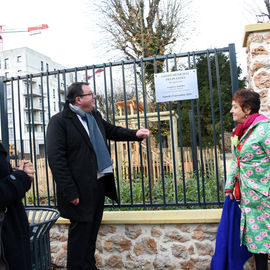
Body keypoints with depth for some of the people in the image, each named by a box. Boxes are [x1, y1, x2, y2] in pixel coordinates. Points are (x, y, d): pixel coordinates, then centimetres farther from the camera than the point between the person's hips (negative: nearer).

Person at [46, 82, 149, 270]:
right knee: (80, 231, 4)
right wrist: (70, 192, -20)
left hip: (99, 184, 8)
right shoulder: (60, 121, -13)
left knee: (92, 230, 19)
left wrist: (135, 134, 12)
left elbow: (111, 130, 27)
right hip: (80, 190, -8)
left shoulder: (95, 115, 11)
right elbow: (56, 159, -17)